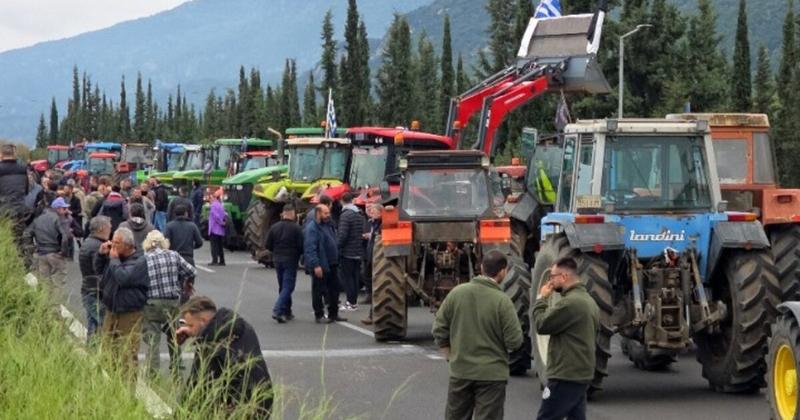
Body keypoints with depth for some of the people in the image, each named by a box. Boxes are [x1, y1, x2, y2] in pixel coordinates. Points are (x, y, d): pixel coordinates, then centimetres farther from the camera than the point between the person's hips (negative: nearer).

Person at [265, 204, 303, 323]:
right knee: (288, 286, -4)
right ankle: (278, 310, -19)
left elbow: (268, 246, 3)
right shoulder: (296, 228, -12)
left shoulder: (274, 227, 2)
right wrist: (298, 254, 8)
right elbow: (301, 246, -14)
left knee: (283, 286, 17)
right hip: (291, 260, -5)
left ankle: (287, 312, 21)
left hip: (277, 260, 5)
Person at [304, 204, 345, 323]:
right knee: (319, 291, 1)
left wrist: (336, 260, 18)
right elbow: (310, 249, -22)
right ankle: (319, 316, 8)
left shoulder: (328, 226, 14)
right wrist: (315, 265, -26)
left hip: (331, 265, 9)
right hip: (320, 266, -9)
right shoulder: (312, 229, -15)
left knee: (334, 289, 12)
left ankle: (333, 314, 22)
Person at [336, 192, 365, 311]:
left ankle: (351, 302, -6)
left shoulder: (345, 215, -15)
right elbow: (363, 233, 14)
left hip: (347, 252, -8)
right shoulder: (360, 215, 11)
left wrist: (337, 248, -11)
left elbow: (342, 235, -20)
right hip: (358, 252, 8)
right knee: (355, 277, 12)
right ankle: (354, 302, 14)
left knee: (346, 276, -3)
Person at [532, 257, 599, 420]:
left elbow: (541, 325, -13)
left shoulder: (570, 302, -19)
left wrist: (541, 299, -3)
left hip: (566, 376, -10)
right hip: (581, 374, 10)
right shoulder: (588, 300, 15)